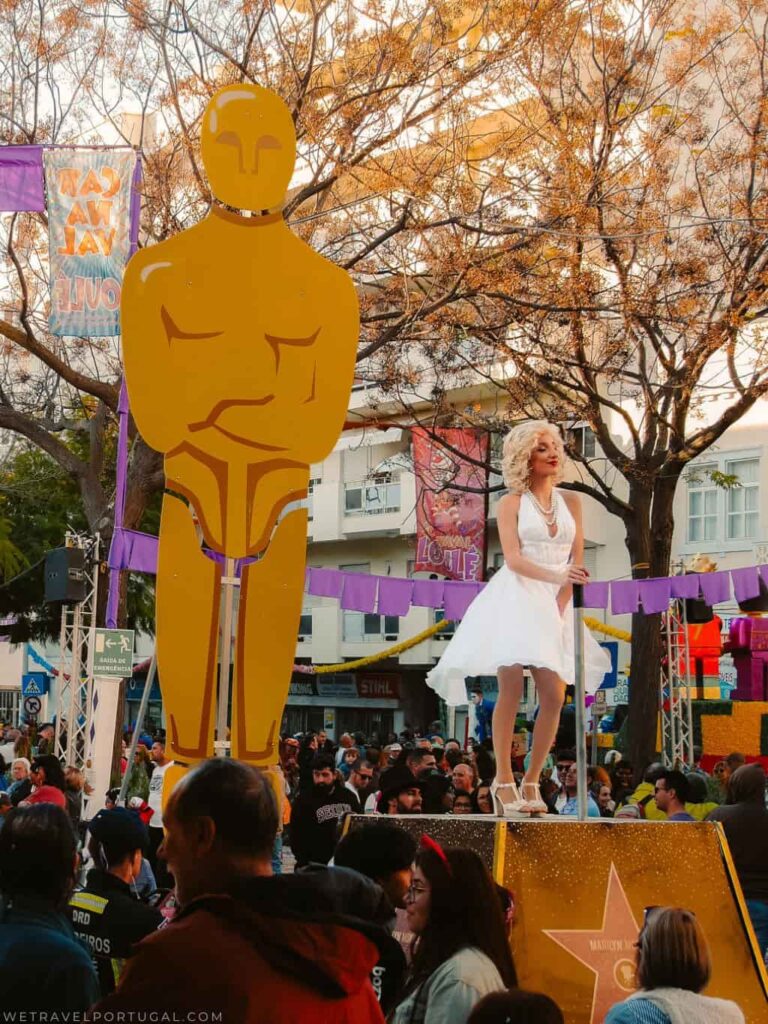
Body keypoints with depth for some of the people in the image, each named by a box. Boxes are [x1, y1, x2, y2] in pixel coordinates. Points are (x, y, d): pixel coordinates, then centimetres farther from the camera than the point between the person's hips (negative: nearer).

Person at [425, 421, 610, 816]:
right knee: (511, 689, -13)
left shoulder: (570, 501, 13)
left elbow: (576, 561, 7)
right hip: (515, 599, -4)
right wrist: (556, 575, -25)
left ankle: (531, 782, 6)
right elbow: (513, 559, -9)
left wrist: (559, 605, -5)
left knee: (554, 696, -4)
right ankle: (504, 781, -8)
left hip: (555, 604, 4)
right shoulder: (511, 503, 2)